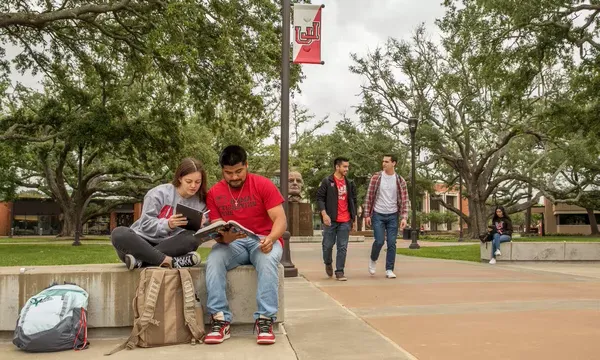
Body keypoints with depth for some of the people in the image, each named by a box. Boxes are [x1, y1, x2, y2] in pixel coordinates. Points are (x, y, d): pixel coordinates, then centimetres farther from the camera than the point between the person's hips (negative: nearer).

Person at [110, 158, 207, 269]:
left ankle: (139, 259, -31)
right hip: (142, 242, -2)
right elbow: (145, 224, -11)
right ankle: (168, 260, -37)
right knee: (119, 233, -31)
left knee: (193, 238, -29)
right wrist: (168, 224, -27)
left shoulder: (200, 203, 4)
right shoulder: (159, 193, -5)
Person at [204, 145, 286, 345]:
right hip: (232, 244, 2)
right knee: (214, 260, -29)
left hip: (263, 241, -2)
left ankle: (265, 320, -31)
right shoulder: (214, 193, 2)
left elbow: (280, 220, -12)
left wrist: (270, 238, -33)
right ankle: (220, 320, -27)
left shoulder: (263, 185, -6)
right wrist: (224, 238, -26)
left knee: (268, 259, -35)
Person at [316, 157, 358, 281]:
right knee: (328, 245, 5)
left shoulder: (349, 183, 11)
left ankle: (339, 271, 9)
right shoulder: (327, 181, -4)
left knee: (342, 247, 2)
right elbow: (320, 198, -7)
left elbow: (353, 200, 17)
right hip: (330, 220, -3)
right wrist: (324, 214, -17)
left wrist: (354, 217, 15)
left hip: (345, 221, 3)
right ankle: (328, 264, 32)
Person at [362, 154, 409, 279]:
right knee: (379, 241, -8)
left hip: (393, 216, 1)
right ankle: (373, 259, 21)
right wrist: (367, 215, -4)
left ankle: (389, 270, 10)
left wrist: (404, 217, -11)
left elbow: (404, 200, -1)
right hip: (378, 215, -1)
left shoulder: (400, 181, -2)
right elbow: (369, 197, -1)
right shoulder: (376, 178, -4)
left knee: (392, 243, 0)